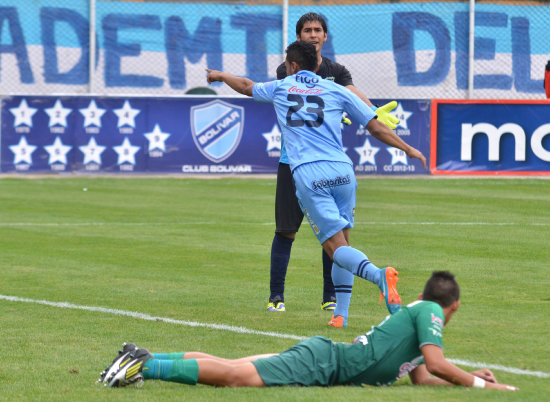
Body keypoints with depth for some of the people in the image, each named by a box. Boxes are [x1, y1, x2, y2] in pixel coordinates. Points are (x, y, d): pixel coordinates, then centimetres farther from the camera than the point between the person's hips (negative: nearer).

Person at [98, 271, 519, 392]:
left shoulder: (416, 311, 28)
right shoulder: (429, 313, 1)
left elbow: (423, 378, 27)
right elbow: (437, 364, -12)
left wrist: (470, 377, 23)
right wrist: (478, 384, -3)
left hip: (322, 354, 9)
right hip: (323, 363, -9)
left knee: (231, 368, 2)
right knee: (237, 376, -21)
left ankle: (144, 359, -4)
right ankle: (144, 366, -28)